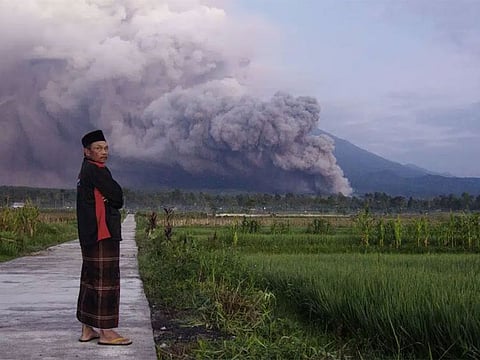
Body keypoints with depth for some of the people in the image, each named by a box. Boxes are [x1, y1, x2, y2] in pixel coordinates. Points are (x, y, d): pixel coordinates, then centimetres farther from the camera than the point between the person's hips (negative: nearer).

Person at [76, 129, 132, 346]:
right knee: (106, 280, -7)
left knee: (90, 279, 13)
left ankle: (87, 329, 20)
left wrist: (107, 200, -4)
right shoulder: (96, 171, -13)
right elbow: (117, 197, -12)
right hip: (102, 233, -11)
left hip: (89, 235, 11)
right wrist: (111, 200, 7)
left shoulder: (85, 171, 19)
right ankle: (106, 332, -4)